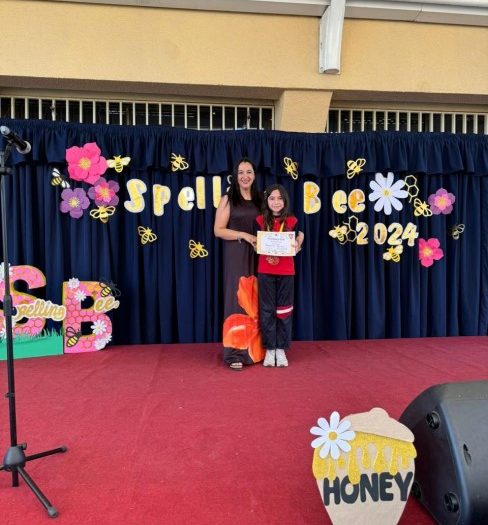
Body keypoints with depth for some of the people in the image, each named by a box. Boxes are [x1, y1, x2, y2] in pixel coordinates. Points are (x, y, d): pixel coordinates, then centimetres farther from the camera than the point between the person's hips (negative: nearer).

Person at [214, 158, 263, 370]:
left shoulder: (259, 199, 13)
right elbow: (218, 230, -6)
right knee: (237, 299, -5)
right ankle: (235, 354, 1)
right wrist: (244, 235, -16)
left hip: (257, 256, 5)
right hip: (236, 255, -4)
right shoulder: (228, 199, 0)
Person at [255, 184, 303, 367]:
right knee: (267, 310, 4)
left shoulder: (292, 221, 1)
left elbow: (297, 242, 8)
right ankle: (270, 349, 16)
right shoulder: (260, 221, 2)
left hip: (286, 272, 0)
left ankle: (281, 349, 18)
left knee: (283, 310, 6)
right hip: (265, 271, 0)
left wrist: (297, 247, -14)